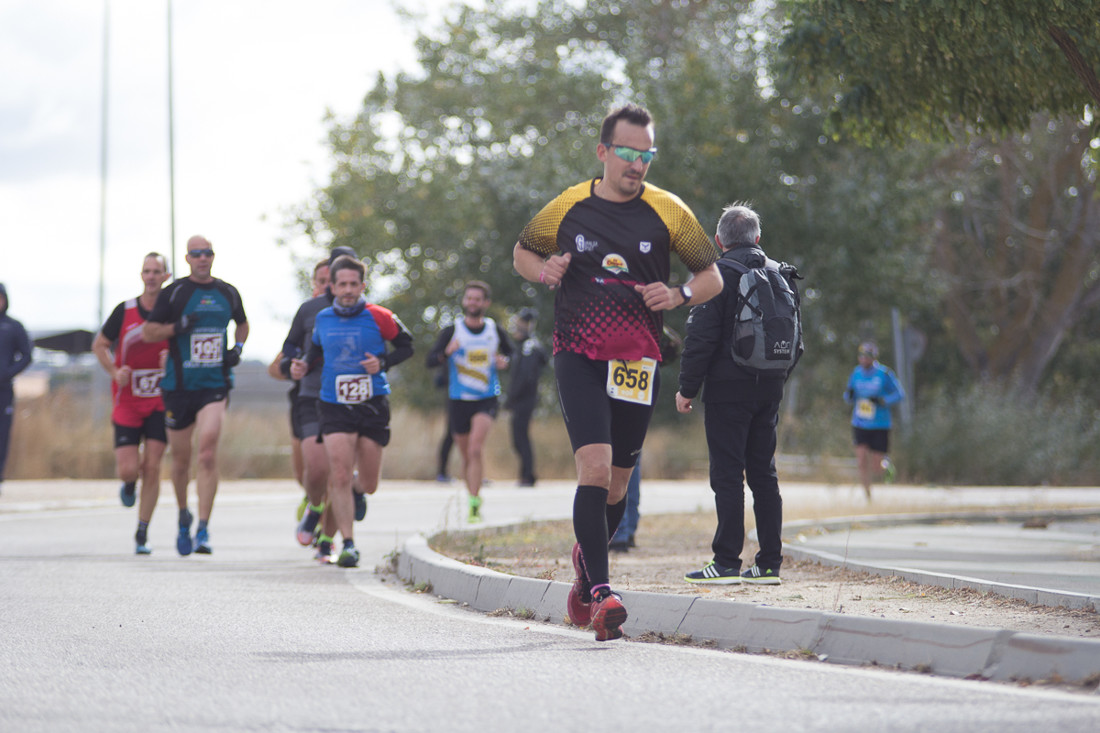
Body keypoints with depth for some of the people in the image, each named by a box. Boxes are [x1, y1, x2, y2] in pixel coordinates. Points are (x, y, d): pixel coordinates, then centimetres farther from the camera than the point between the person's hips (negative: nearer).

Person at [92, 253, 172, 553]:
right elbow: (99, 344, 8)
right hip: (127, 402, 0)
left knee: (152, 467, -6)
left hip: (161, 403, 0)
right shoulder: (124, 311, -4)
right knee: (128, 469, -7)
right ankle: (130, 484, 32)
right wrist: (114, 372, -9)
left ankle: (142, 535, 5)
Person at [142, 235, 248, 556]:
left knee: (208, 454, -16)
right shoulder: (173, 292, -1)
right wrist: (177, 327, -15)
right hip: (178, 384, 0)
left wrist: (238, 347, 8)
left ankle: (202, 530, -16)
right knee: (181, 459, 8)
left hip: (215, 384, 0)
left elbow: (242, 323, 27)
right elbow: (147, 332, 1)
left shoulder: (228, 293, 8)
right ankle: (183, 515, 35)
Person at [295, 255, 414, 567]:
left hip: (373, 406, -1)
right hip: (335, 406, 1)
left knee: (368, 485, 6)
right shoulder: (322, 319, 4)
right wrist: (305, 365, 2)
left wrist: (382, 363, -12)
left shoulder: (378, 318, -6)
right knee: (340, 476, -14)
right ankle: (348, 544, -6)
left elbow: (406, 345, 4)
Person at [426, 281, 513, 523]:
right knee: (467, 456, 9)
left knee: (476, 447, -22)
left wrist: (504, 362, -2)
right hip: (459, 401, 1)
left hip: (487, 400, -1)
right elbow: (430, 360, -10)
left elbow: (509, 352, 21)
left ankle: (473, 503, -23)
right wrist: (447, 352, -30)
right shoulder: (452, 331, -2)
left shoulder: (495, 330, 3)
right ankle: (474, 499, 30)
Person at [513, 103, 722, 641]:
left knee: (617, 480, 10)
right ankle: (601, 591, -24)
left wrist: (679, 295, -12)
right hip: (578, 355, -2)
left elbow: (712, 277, 9)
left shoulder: (667, 212, 2)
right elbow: (522, 252, 19)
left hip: (637, 362, 2)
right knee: (595, 464, -20)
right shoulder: (568, 208, 2)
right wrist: (545, 271, -4)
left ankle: (587, 560, 40)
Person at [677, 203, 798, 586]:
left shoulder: (718, 275, -8)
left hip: (729, 387, -6)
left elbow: (701, 337, -12)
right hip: (769, 388, 6)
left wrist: (686, 388, -6)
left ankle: (727, 563, -8)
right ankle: (769, 564, 9)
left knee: (728, 475, -6)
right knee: (764, 474, 10)